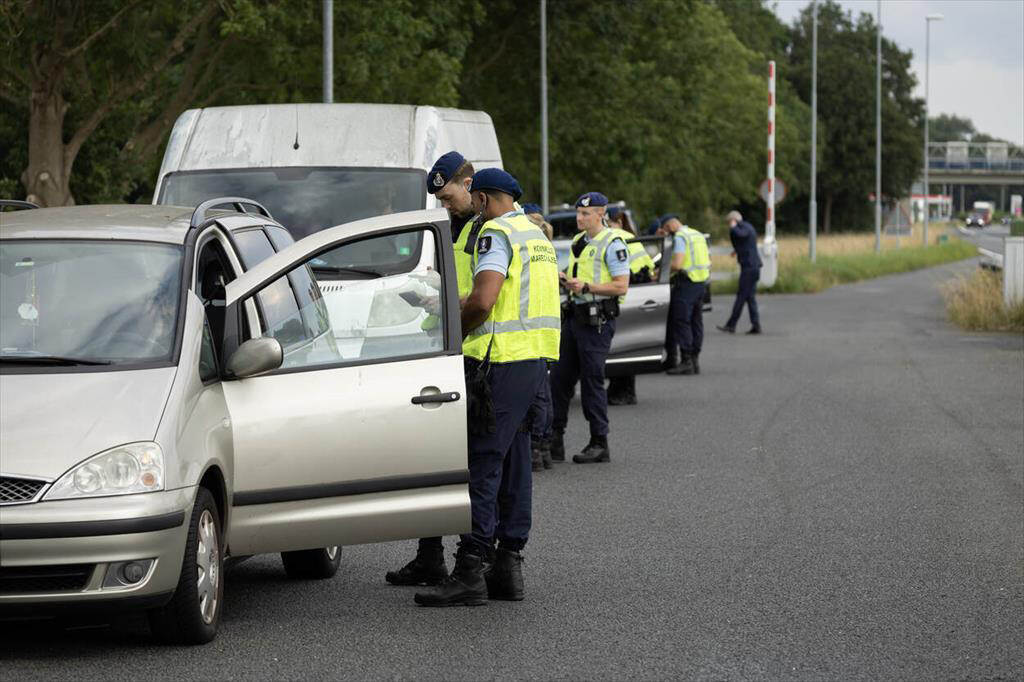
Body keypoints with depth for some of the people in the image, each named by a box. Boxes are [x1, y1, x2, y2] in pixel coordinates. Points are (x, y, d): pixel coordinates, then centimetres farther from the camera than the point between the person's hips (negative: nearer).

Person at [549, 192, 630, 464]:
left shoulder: (612, 244, -9)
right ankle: (554, 440, 10)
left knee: (592, 380, -5)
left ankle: (599, 444, 2)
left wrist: (586, 287, -21)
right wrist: (567, 282, 6)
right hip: (575, 316, 8)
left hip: (598, 320, -8)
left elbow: (621, 286, -15)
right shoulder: (578, 242, 17)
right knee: (559, 378, 5)